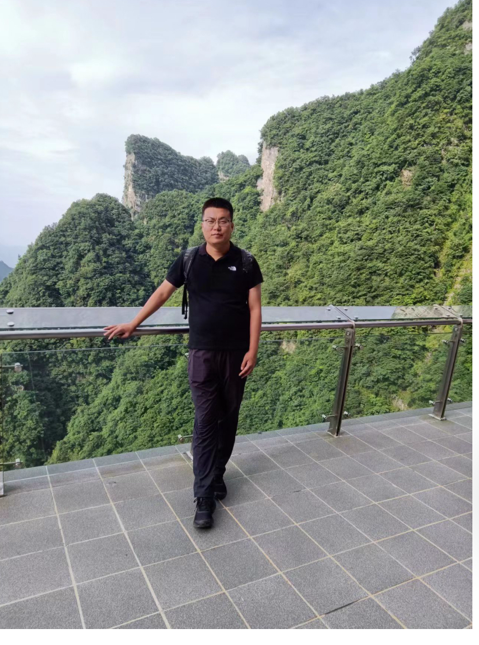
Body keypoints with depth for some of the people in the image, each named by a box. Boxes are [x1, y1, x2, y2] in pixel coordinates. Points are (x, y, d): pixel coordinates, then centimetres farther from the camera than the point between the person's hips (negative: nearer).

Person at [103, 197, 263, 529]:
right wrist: (133, 324, 13)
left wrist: (252, 350, -9)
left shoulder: (246, 262, -3)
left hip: (236, 353, 1)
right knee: (205, 422, -2)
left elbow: (255, 309, -3)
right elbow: (162, 293, 10)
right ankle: (205, 497, 5)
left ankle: (217, 474, 32)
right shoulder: (188, 260, -1)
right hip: (201, 353, 0)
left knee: (228, 418, 12)